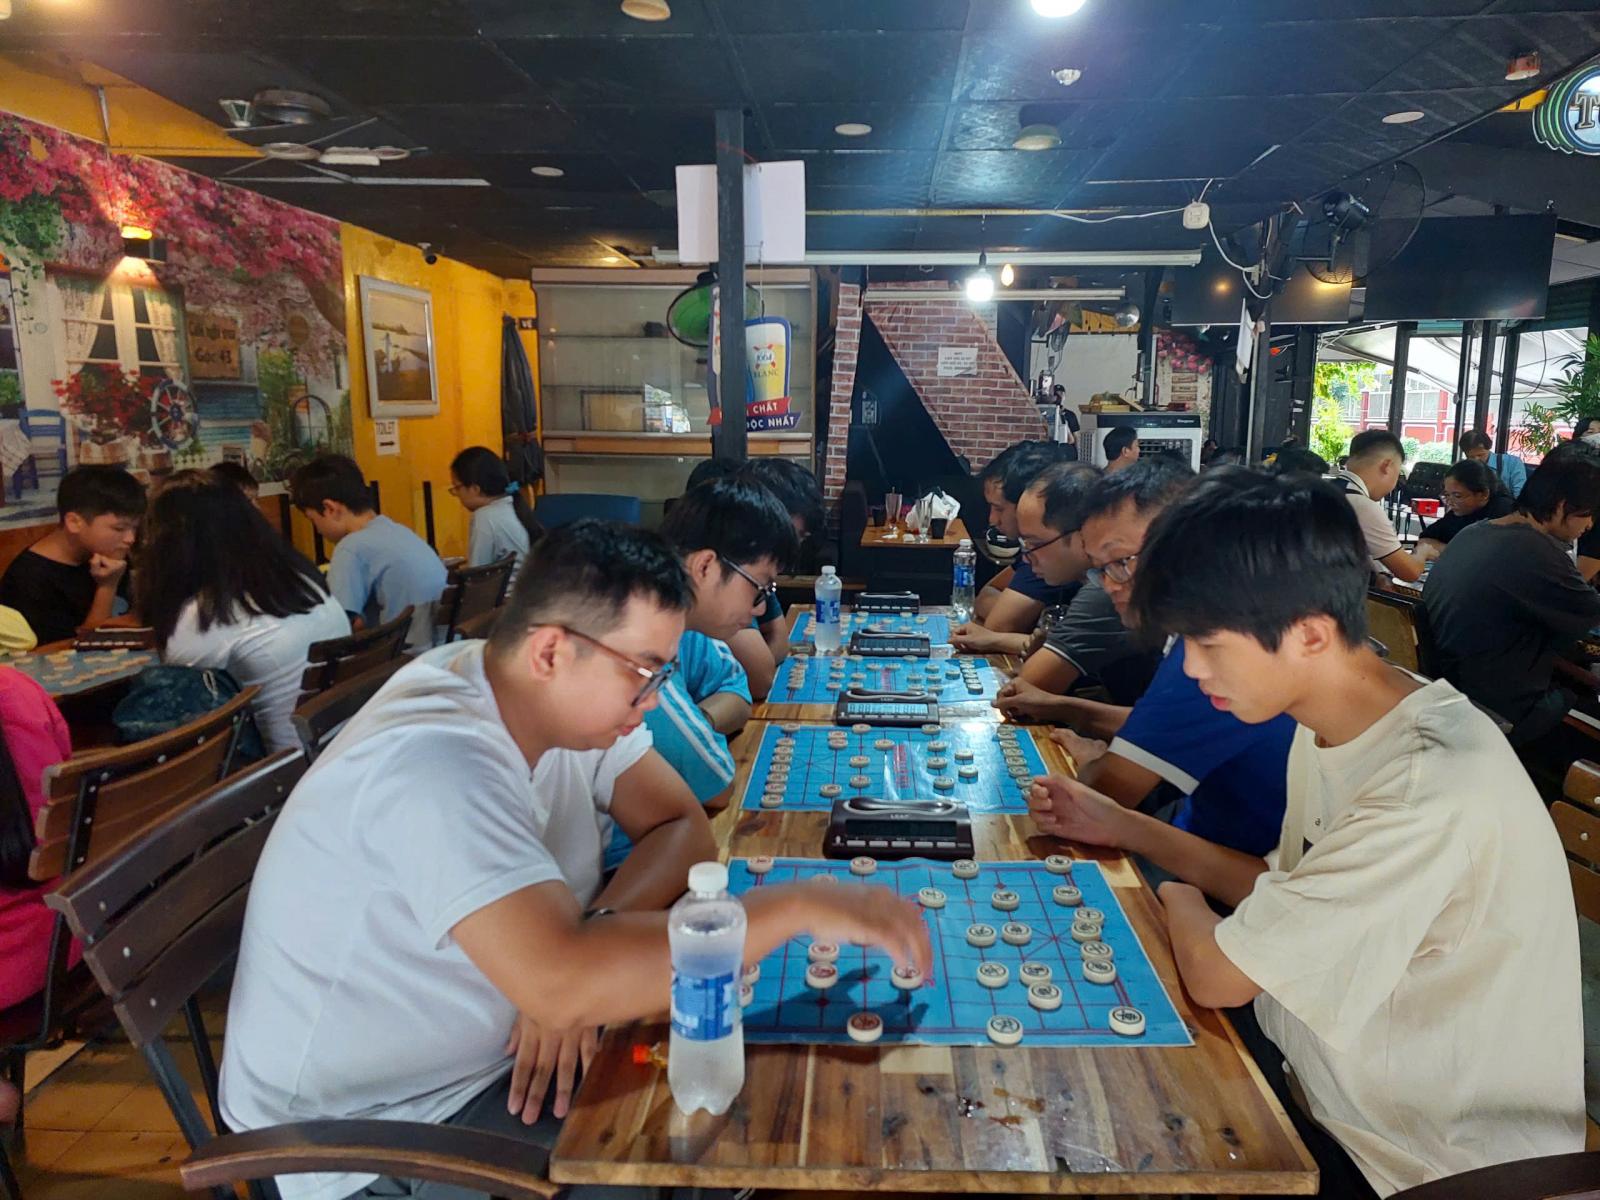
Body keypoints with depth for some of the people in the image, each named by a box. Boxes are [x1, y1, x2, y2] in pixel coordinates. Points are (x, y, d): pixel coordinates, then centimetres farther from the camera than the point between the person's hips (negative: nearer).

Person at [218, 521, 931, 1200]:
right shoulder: (439, 761, -32)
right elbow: (562, 985, -41)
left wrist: (585, 969, -21)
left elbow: (682, 830, -5)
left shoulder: (570, 698, -7)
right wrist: (800, 906, -36)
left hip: (504, 1046, 7)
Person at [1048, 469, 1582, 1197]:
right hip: (1329, 1078, 7)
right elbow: (1285, 888, 8)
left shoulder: (1433, 793, -32)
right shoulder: (1332, 723, -4)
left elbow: (1217, 975, -26)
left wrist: (1180, 899, -6)